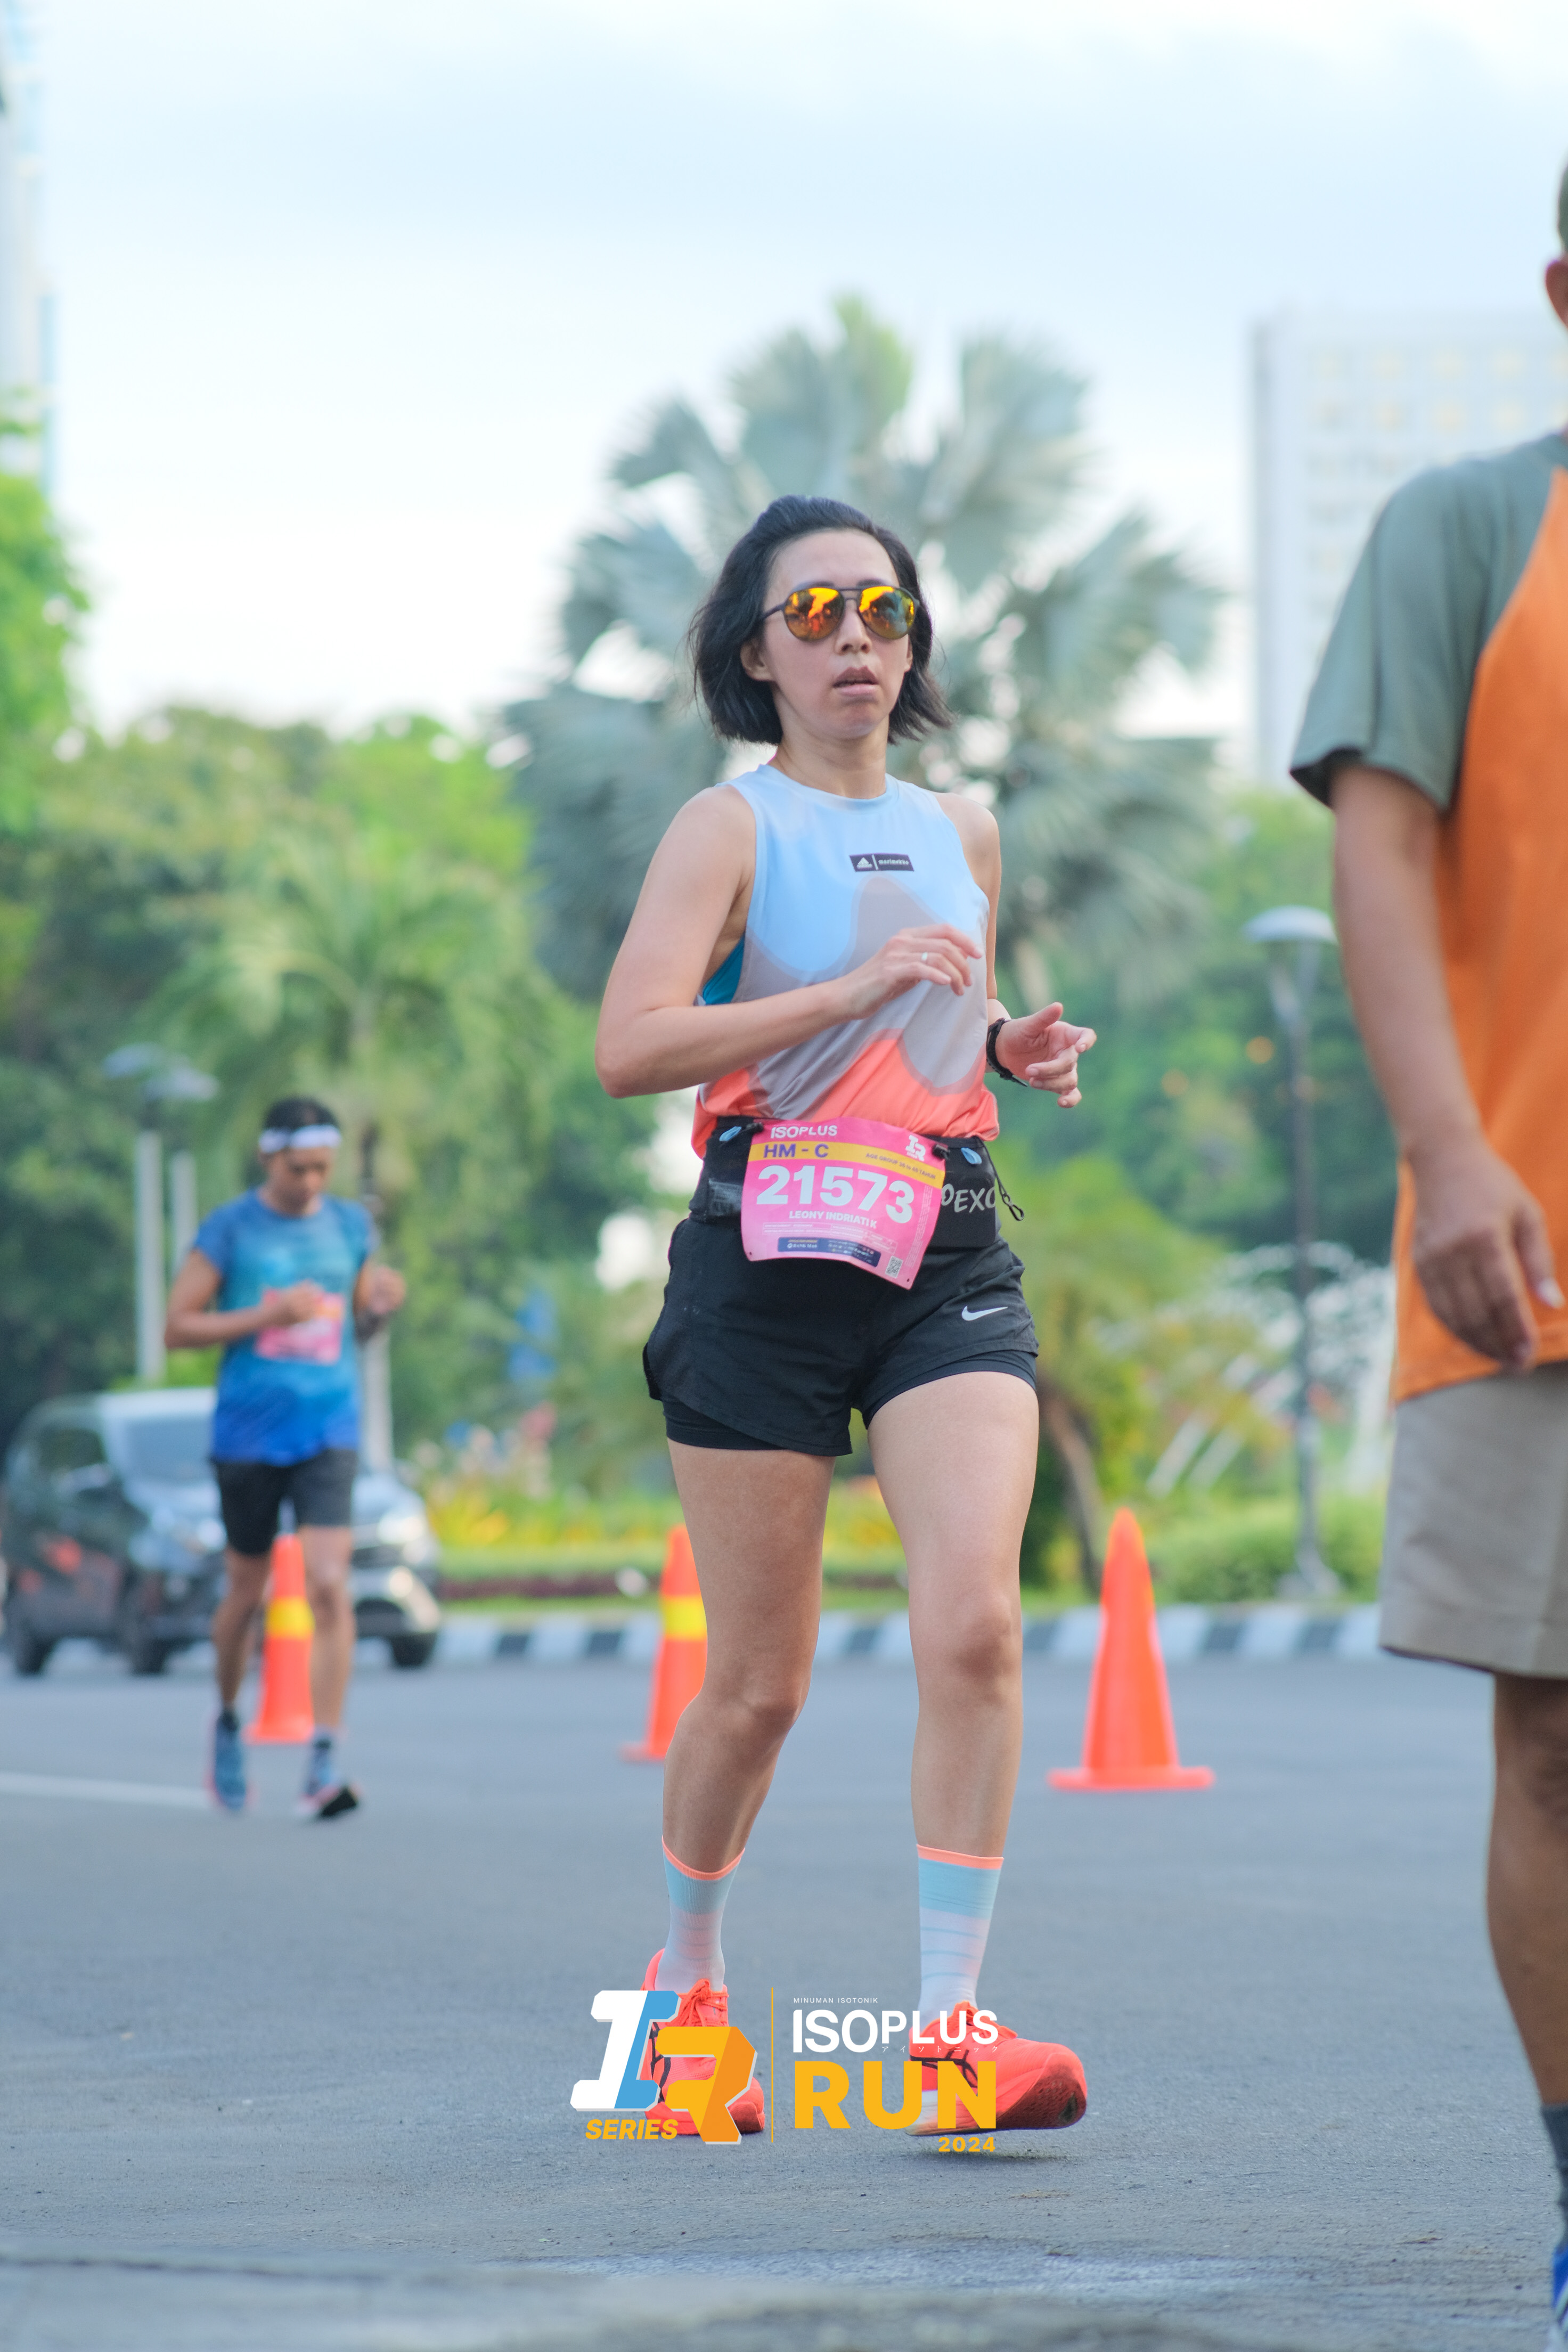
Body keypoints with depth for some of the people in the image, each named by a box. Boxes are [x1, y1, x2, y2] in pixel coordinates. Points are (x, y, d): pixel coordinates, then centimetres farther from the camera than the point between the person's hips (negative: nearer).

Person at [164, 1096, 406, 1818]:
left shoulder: (351, 1225, 9)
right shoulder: (228, 1229, -1)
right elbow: (178, 1327, -3)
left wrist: (382, 1306, -4)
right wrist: (267, 1315, -15)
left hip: (329, 1432, 1)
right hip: (248, 1432, -1)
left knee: (329, 1587, -14)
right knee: (246, 1592, 10)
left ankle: (323, 1766, -16)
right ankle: (227, 1720, 38)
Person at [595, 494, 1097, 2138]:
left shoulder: (962, 835, 16)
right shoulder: (730, 829, -1)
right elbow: (630, 1046, -15)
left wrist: (1012, 1050, 9)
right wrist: (860, 987, -19)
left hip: (949, 1259, 4)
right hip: (768, 1263, -4)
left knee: (974, 1628, -17)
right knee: (759, 1684, 3)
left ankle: (950, 2025, -14)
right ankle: (687, 1985, 28)